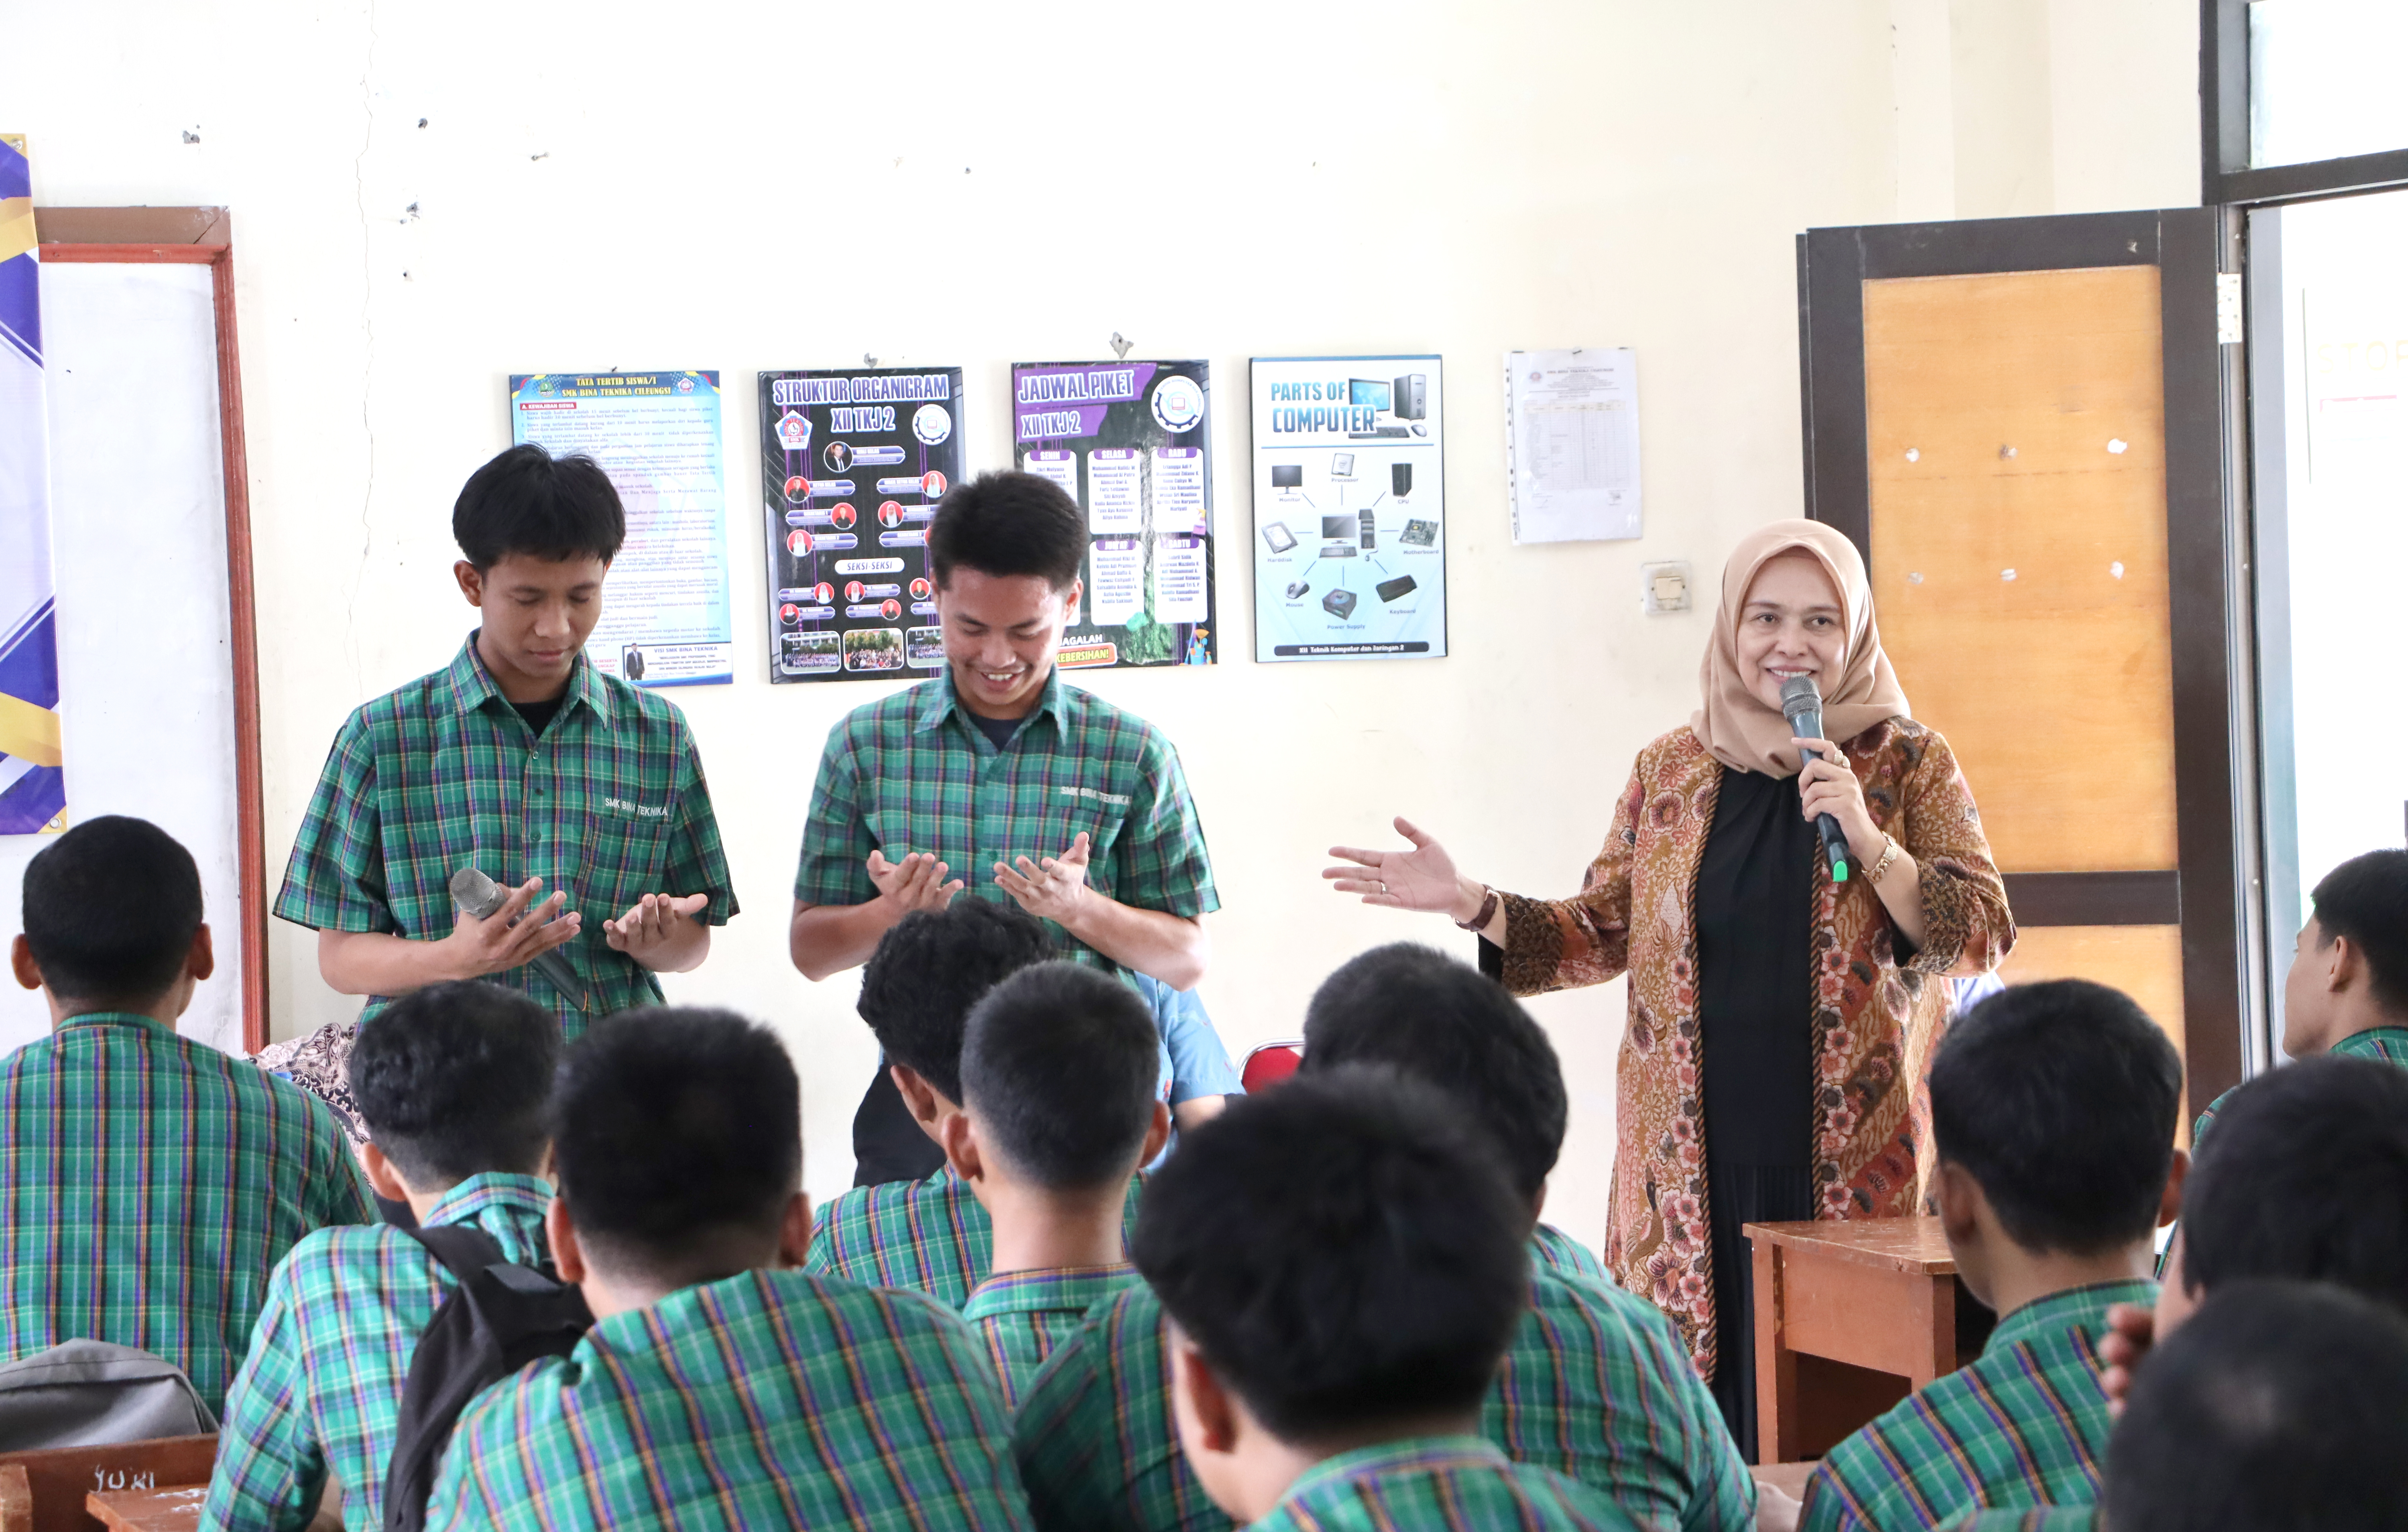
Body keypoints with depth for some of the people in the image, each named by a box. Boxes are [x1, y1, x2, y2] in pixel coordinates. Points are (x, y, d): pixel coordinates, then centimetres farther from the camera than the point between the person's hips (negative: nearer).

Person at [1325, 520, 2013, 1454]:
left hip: (1857, 1160, -2)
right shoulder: (1671, 771, 11)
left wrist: (1867, 839, -14)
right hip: (1697, 1153, 2)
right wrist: (1471, 906, 1)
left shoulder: (1909, 765, 4)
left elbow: (1980, 938, -2)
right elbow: (1606, 935, 13)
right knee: (1700, 1396, -1)